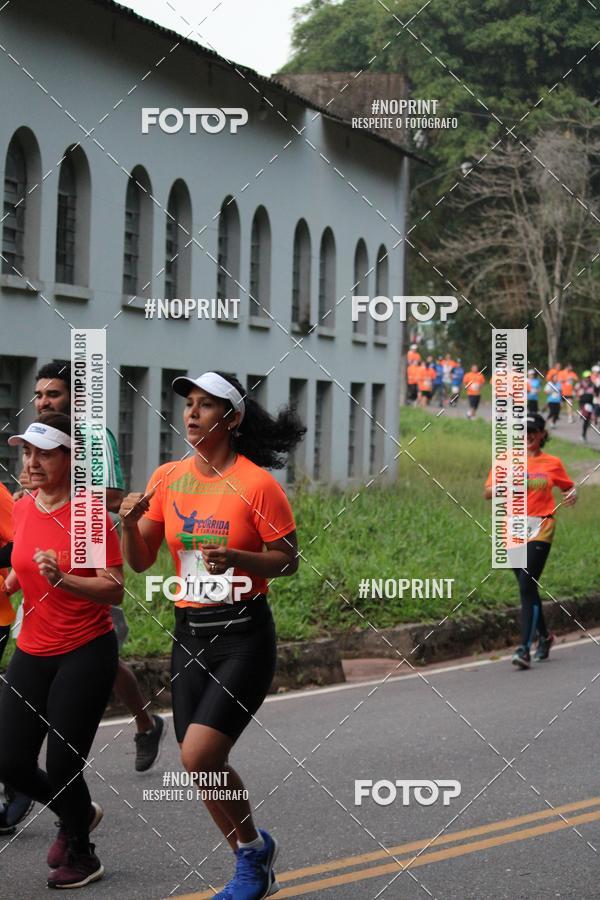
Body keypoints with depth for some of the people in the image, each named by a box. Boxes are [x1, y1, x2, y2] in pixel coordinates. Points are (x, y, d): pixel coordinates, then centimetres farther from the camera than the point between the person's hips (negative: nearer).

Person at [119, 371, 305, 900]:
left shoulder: (257, 483, -10)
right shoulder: (167, 479, 5)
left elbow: (288, 559, -5)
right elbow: (140, 562, 9)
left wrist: (235, 558, -22)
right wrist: (130, 523, -11)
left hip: (244, 634, -6)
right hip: (189, 633, 6)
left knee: (199, 756, -17)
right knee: (203, 764, 8)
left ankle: (253, 846, 9)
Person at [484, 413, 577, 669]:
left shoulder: (552, 463, 5)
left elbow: (568, 486, 19)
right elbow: (488, 492, 4)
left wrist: (572, 494, -4)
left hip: (540, 530, -3)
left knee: (527, 586, -14)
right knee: (527, 587, 12)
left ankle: (525, 648, -17)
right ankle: (544, 635, 35)